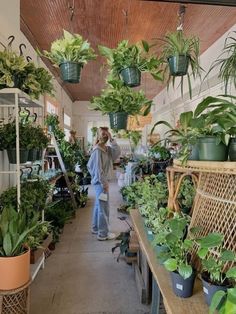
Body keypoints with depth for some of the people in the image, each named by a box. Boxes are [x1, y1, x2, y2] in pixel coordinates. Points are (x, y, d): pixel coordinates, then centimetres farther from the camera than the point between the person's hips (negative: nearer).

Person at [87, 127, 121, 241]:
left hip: (102, 181, 9)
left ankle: (95, 228, 32)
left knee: (99, 205, 18)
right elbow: (98, 169, -19)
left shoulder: (107, 148, 10)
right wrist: (104, 183, -19)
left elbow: (117, 152, -7)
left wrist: (111, 139, -10)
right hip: (100, 181, -9)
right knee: (103, 207, -3)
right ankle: (103, 233, 7)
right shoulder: (97, 150, -16)